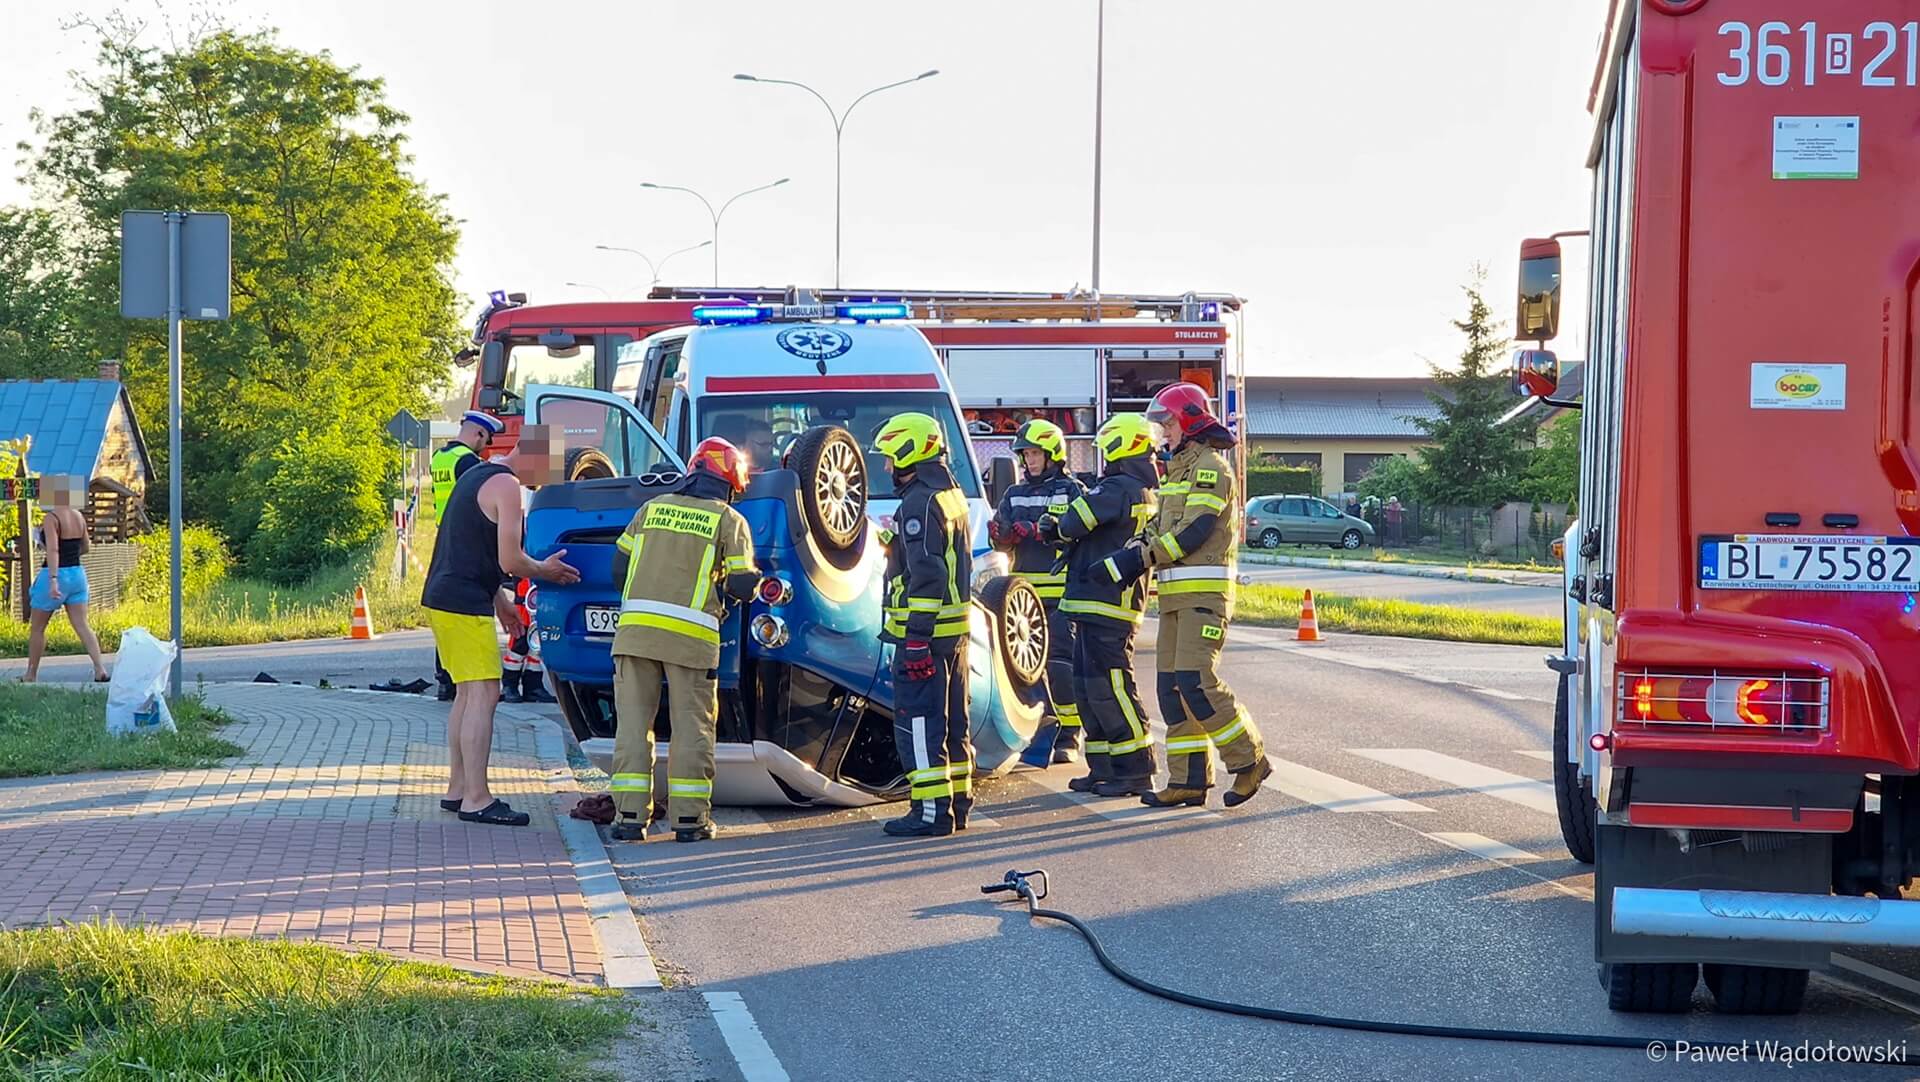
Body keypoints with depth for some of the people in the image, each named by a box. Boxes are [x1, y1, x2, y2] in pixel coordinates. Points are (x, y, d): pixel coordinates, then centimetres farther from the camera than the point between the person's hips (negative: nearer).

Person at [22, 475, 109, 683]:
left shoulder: (51, 518, -15)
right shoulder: (79, 517, 6)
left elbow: (52, 549, -25)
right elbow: (85, 547, 17)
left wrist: (53, 580, -31)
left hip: (55, 574, -6)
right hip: (77, 573, 6)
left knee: (36, 627, 10)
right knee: (82, 625, 3)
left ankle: (31, 674, 18)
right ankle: (100, 669, -10)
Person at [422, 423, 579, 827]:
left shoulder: (477, 475, 18)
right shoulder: (506, 486, -14)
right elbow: (510, 561, -17)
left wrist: (500, 601, 25)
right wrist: (545, 570, 3)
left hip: (442, 597, 10)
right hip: (465, 605, -10)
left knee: (467, 694, 16)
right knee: (483, 695, -10)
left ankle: (457, 789, 20)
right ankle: (476, 800, -12)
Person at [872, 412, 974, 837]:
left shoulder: (920, 503, -15)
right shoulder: (952, 495, 16)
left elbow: (926, 574, -22)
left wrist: (917, 635, -23)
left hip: (924, 629, -10)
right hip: (956, 626, 10)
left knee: (917, 720, -7)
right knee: (951, 718, 15)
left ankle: (931, 810, -8)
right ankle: (957, 801, 20)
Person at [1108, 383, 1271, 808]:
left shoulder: (1211, 466, -9)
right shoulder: (1181, 467, 23)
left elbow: (1194, 531, -18)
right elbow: (1161, 523, 20)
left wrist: (1141, 557, -17)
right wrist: (1135, 548, 1)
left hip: (1204, 593, -10)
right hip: (1176, 594, 10)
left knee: (1196, 683, -15)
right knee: (1173, 687, 6)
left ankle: (1249, 760, -4)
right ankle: (1188, 780, 8)